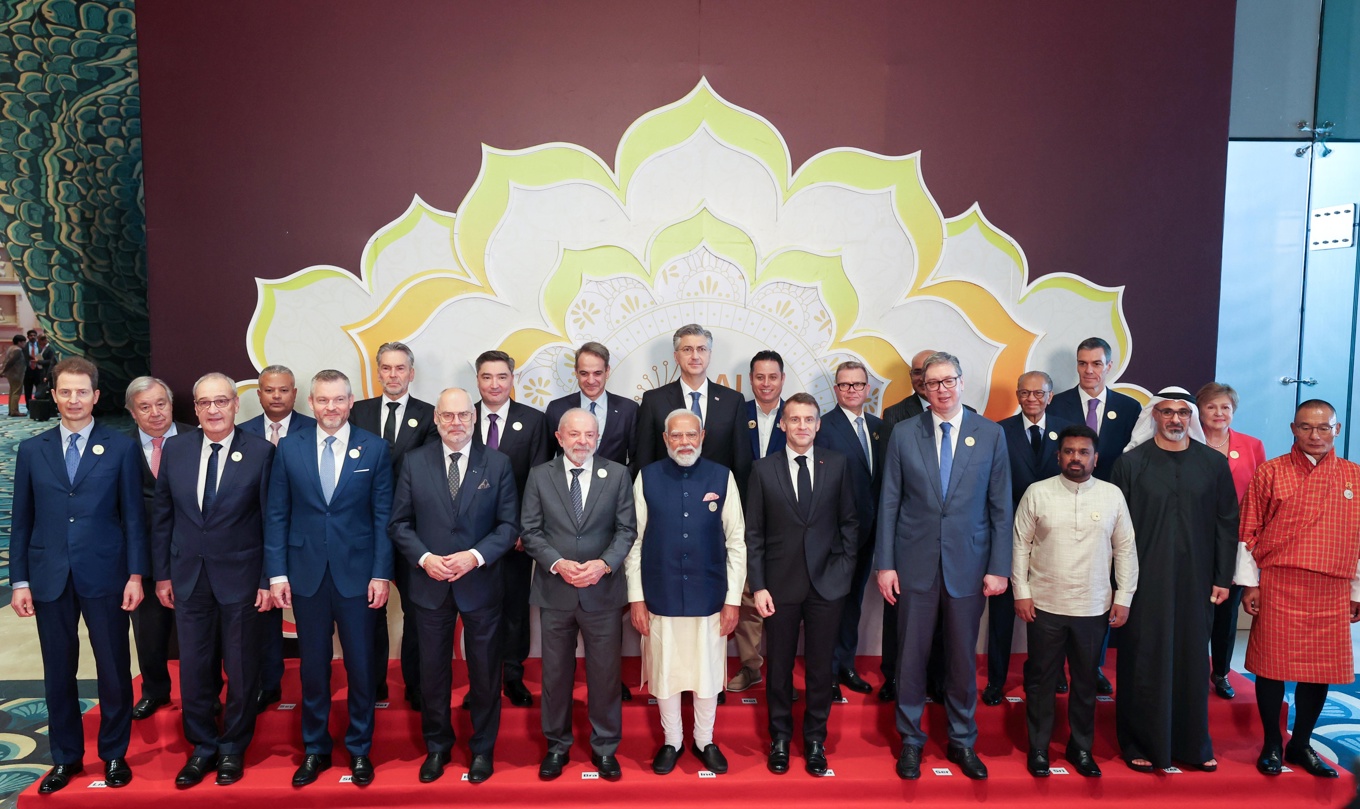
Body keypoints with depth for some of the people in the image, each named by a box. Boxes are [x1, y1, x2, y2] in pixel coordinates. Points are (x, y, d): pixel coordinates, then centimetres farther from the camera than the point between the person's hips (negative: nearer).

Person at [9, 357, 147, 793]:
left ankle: (114, 754, 22)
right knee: (58, 672, 11)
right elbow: (21, 520, 7)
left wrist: (136, 574, -6)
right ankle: (66, 757, 26)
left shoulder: (121, 447, 0)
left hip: (105, 575, -2)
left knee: (114, 669, 6)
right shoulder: (32, 449, 6)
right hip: (50, 577, 2)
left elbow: (133, 515, -1)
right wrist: (19, 580, 2)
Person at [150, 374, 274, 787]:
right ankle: (202, 747, 30)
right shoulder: (175, 449, 2)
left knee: (241, 668, 10)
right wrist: (162, 574, 6)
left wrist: (268, 580, -8)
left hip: (241, 577, -3)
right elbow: (162, 516, 8)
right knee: (194, 668, 12)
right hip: (188, 578, 3)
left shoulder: (260, 452, -9)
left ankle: (233, 748, 28)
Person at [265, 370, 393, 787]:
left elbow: (383, 515, -2)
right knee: (313, 667, 13)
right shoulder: (289, 448, 2)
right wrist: (276, 573, -2)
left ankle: (359, 749, 26)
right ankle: (315, 749, 29)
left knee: (361, 666, 9)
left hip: (357, 574, -1)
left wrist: (381, 573, -7)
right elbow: (276, 515, 3)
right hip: (307, 574, 1)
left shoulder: (374, 448, -2)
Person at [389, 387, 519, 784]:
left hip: (481, 583, -1)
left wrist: (475, 556, -18)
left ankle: (483, 748, 29)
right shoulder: (414, 462, 0)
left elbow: (509, 524, -4)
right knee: (432, 670, 13)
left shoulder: (497, 463, -3)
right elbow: (400, 523, 2)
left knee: (485, 670, 11)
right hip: (430, 584, 1)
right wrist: (424, 557, -14)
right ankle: (437, 746, 32)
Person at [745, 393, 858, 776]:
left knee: (820, 666, 9)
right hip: (780, 584, 0)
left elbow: (849, 521, 7)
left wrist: (845, 568, -1)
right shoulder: (763, 469, -1)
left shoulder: (837, 464, 1)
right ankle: (780, 738, 29)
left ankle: (815, 740, 27)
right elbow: (753, 533, -1)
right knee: (780, 665, 11)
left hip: (827, 583, 1)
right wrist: (757, 586, -6)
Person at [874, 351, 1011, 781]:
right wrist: (884, 563, -3)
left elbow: (1001, 506, 1)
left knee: (963, 657, 12)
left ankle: (962, 741, 30)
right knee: (911, 654, 8)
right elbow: (889, 503, 1)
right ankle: (910, 740, 26)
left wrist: (998, 567, -3)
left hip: (968, 564, 0)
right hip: (915, 563, 0)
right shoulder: (904, 434, 0)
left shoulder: (990, 434, 1)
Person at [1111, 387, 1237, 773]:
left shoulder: (1214, 463, 3)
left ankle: (1193, 743, 25)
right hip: (1144, 580, -2)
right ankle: (1141, 742, 18)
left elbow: (1227, 523, 6)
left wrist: (1223, 577, 3)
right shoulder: (1131, 462, -3)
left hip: (1194, 581, 2)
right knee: (1143, 660, 5)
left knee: (1192, 659, 11)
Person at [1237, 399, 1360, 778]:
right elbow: (1249, 532, 0)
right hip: (1279, 586, -3)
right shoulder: (1271, 473, -1)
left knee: (1321, 667, 9)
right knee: (1272, 664, 2)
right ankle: (1272, 744, 18)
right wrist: (1249, 583, -3)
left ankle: (1301, 744, 26)